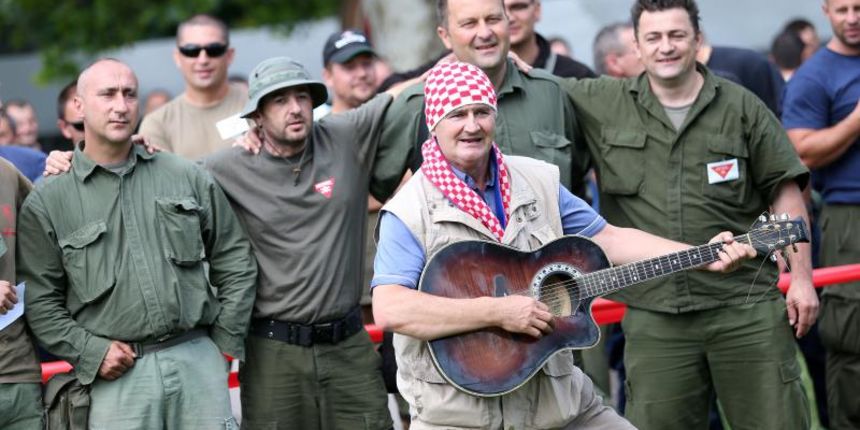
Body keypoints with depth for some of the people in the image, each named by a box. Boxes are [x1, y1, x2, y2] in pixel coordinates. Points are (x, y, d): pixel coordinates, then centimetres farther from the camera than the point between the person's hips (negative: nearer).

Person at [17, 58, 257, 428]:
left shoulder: (188, 178, 11)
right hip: (118, 374, -2)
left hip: (199, 359, 2)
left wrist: (226, 339, 9)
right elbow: (39, 300, 2)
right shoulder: (47, 203, 4)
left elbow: (235, 261, 15)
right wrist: (90, 353, -8)